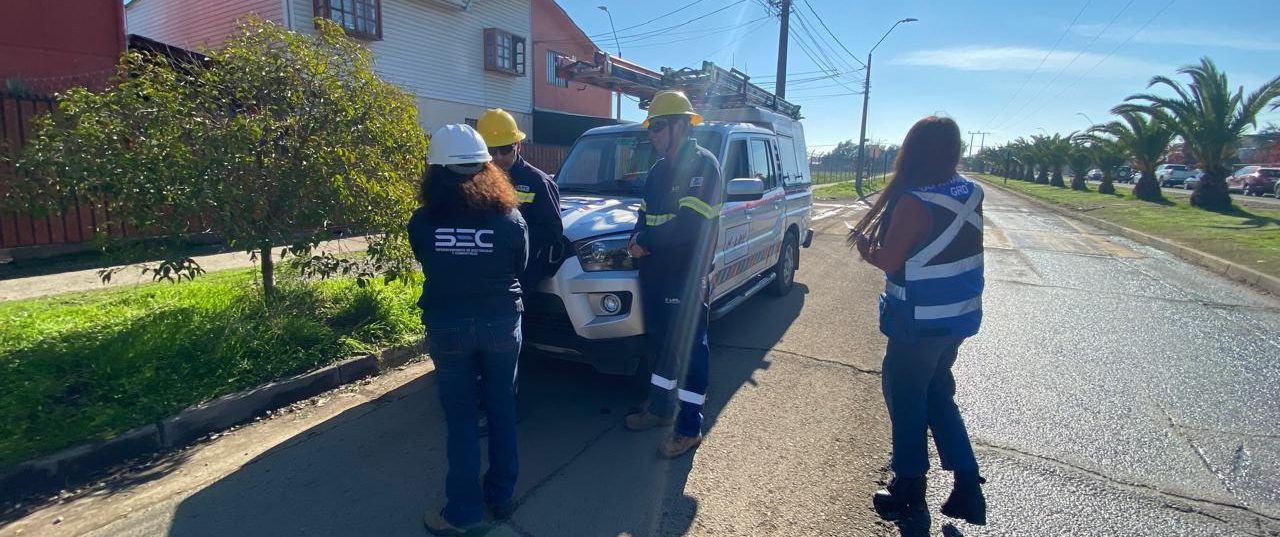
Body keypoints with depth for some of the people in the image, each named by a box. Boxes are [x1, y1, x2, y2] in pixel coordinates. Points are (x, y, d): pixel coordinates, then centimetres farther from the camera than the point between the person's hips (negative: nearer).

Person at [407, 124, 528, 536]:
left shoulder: (421, 222, -11)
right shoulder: (509, 217, -11)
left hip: (448, 327, 0)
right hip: (501, 323, 1)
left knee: (460, 418, 11)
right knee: (502, 409, 16)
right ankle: (502, 495, 31)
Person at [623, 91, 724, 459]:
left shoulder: (702, 164, -13)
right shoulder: (659, 169, 14)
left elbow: (690, 223, -23)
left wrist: (646, 243, -16)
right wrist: (638, 236, -5)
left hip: (686, 276, -8)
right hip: (655, 272, 9)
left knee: (690, 347, 2)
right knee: (660, 342, 19)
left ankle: (689, 429, 14)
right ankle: (659, 408, 36)